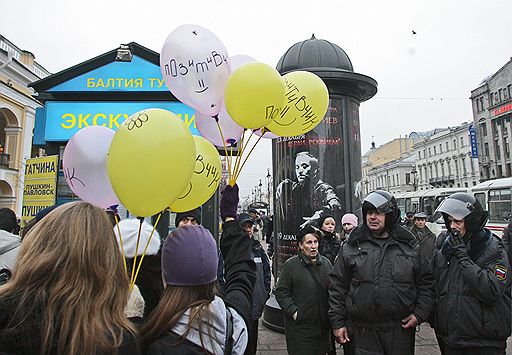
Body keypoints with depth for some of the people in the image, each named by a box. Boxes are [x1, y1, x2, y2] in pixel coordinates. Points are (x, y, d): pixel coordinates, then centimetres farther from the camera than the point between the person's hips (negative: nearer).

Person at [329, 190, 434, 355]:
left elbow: (425, 282, 8)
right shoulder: (351, 247, -2)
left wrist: (420, 313, -3)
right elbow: (338, 286, 0)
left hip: (401, 328, 2)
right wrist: (338, 322, -1)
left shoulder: (410, 246, 2)